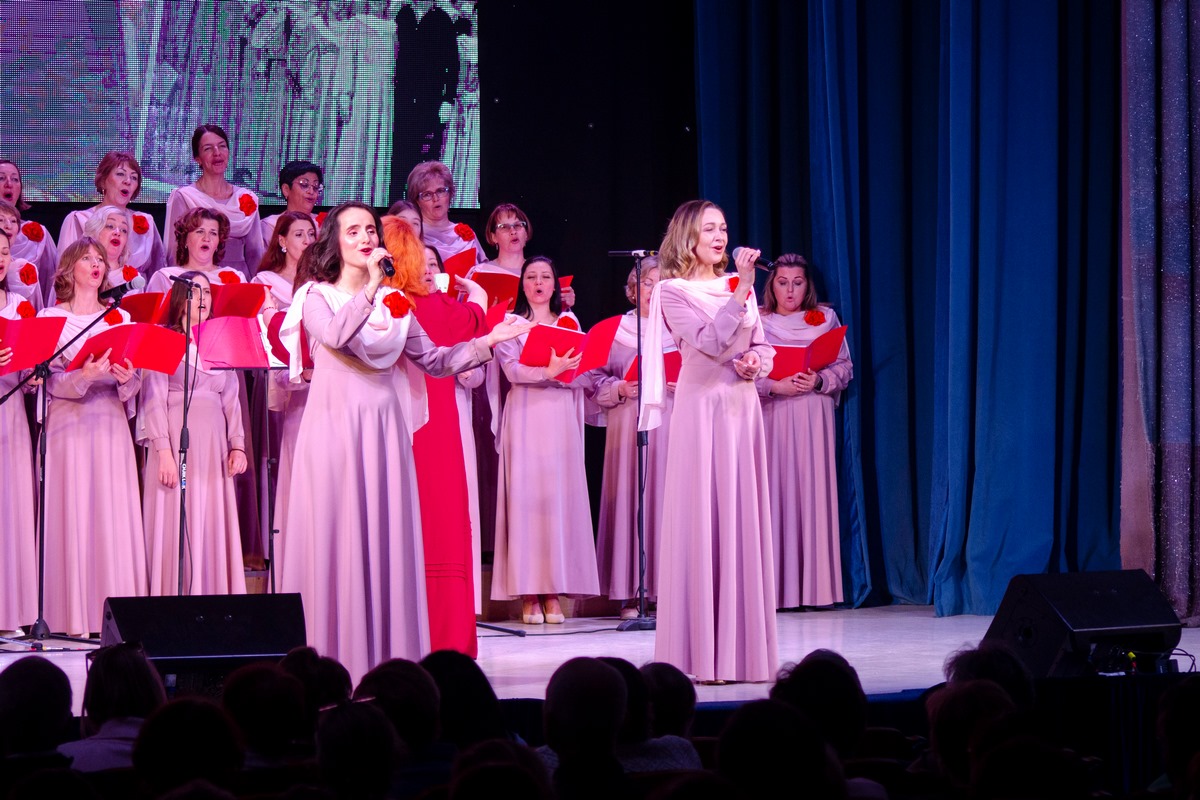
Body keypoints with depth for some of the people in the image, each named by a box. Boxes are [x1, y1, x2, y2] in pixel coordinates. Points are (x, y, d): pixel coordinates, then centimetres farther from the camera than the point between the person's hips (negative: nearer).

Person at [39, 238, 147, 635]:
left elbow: (134, 383, 10)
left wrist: (127, 379, -12)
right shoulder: (51, 318, 4)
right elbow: (49, 381, -5)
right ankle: (74, 617, -5)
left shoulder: (121, 318, 14)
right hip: (69, 424, -3)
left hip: (111, 426, 3)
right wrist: (83, 377, -22)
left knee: (115, 516, -3)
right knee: (72, 515, -7)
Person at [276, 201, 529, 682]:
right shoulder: (316, 296, 1)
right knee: (334, 538, -5)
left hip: (383, 430, 4)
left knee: (386, 539, 2)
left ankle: (387, 655, 5)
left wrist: (486, 343, 0)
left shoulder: (393, 300, 13)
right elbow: (335, 336, -20)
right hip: (333, 428, -4)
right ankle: (329, 656, -1)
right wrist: (370, 286, -24)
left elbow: (433, 361, 11)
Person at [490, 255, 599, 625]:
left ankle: (553, 593, -3)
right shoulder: (511, 323, 7)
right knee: (527, 495, -8)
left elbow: (585, 376, 8)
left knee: (561, 496, -4)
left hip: (562, 419, 3)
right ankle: (528, 595, -8)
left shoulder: (570, 323, 17)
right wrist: (549, 371, -23)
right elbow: (512, 370, -9)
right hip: (526, 416, -3)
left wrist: (560, 372, -11)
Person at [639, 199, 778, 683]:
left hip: (742, 407, 5)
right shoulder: (673, 291, -3)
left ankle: (744, 647, 9)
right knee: (702, 520, -6)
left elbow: (763, 346, 18)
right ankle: (702, 653, -3)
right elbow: (711, 342, -16)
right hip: (701, 407, -5)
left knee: (745, 520, 4)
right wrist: (743, 289, -21)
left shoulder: (739, 287, 14)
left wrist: (757, 363, -4)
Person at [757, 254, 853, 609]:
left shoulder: (826, 318, 10)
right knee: (776, 495, -5)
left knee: (813, 494, -4)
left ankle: (814, 586, -3)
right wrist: (777, 386, -13)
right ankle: (776, 588, -5)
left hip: (813, 419, 1)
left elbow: (845, 367, 8)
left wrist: (819, 380, -10)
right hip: (772, 417, -1)